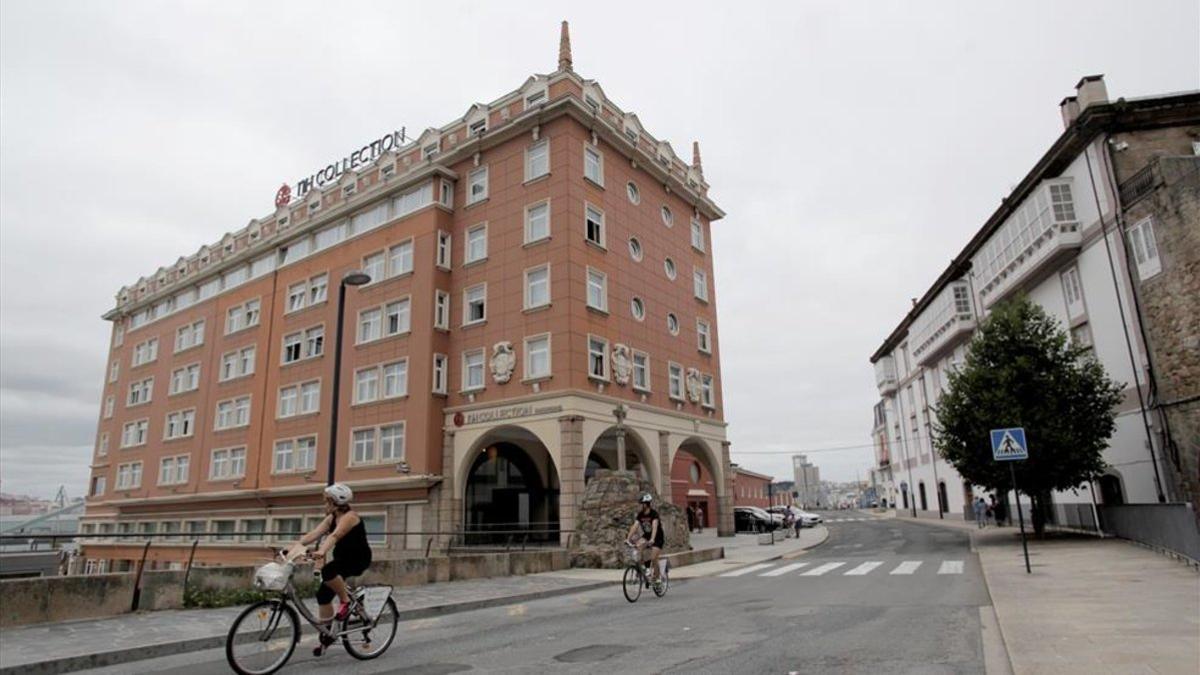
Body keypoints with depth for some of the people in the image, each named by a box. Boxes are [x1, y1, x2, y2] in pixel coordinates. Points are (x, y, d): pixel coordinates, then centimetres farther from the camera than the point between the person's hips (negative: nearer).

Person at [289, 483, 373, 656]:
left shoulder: (350, 517, -21)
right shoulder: (331, 518, 4)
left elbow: (334, 536, -37)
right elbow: (313, 534, -6)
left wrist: (321, 552, -52)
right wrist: (293, 549, -17)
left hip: (359, 559, -8)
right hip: (342, 558, 8)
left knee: (328, 571, -33)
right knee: (323, 594, -2)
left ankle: (346, 600, -9)